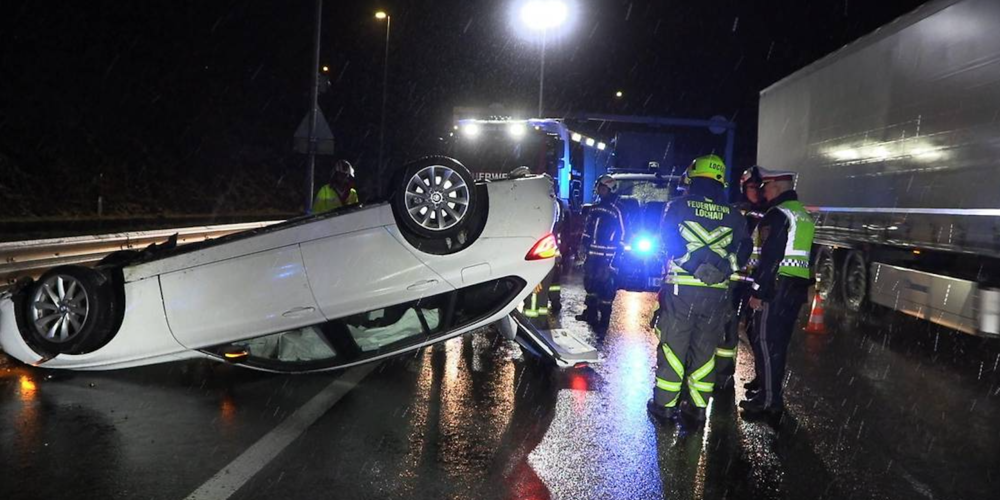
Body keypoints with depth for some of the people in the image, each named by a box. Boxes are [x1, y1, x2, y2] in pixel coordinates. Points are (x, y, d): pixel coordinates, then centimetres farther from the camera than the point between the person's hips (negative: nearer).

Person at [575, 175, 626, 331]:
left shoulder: (616, 210, -5)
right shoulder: (595, 208, 16)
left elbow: (621, 233, -6)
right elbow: (587, 229, 20)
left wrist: (617, 253, -10)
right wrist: (583, 246, 13)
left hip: (606, 255, -7)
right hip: (592, 253, 7)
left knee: (605, 286, -7)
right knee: (589, 282, 14)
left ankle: (604, 319, -3)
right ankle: (591, 312, 29)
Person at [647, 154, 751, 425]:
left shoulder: (679, 206, 0)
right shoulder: (732, 214, 8)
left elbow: (668, 240, -10)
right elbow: (744, 249, 1)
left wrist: (695, 265, -7)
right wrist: (723, 267, 2)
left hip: (682, 289, -2)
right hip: (717, 292, 3)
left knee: (673, 347, 5)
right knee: (705, 349, 12)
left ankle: (664, 404, 10)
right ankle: (699, 406, 17)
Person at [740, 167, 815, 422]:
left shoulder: (778, 214, -11)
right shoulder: (805, 216, 19)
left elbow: (771, 256, -19)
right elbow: (809, 257, 22)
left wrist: (758, 291, -17)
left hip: (777, 287, -9)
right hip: (798, 290, 9)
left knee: (765, 342, -7)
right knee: (778, 342, 16)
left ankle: (769, 402, -7)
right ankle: (765, 388, 26)